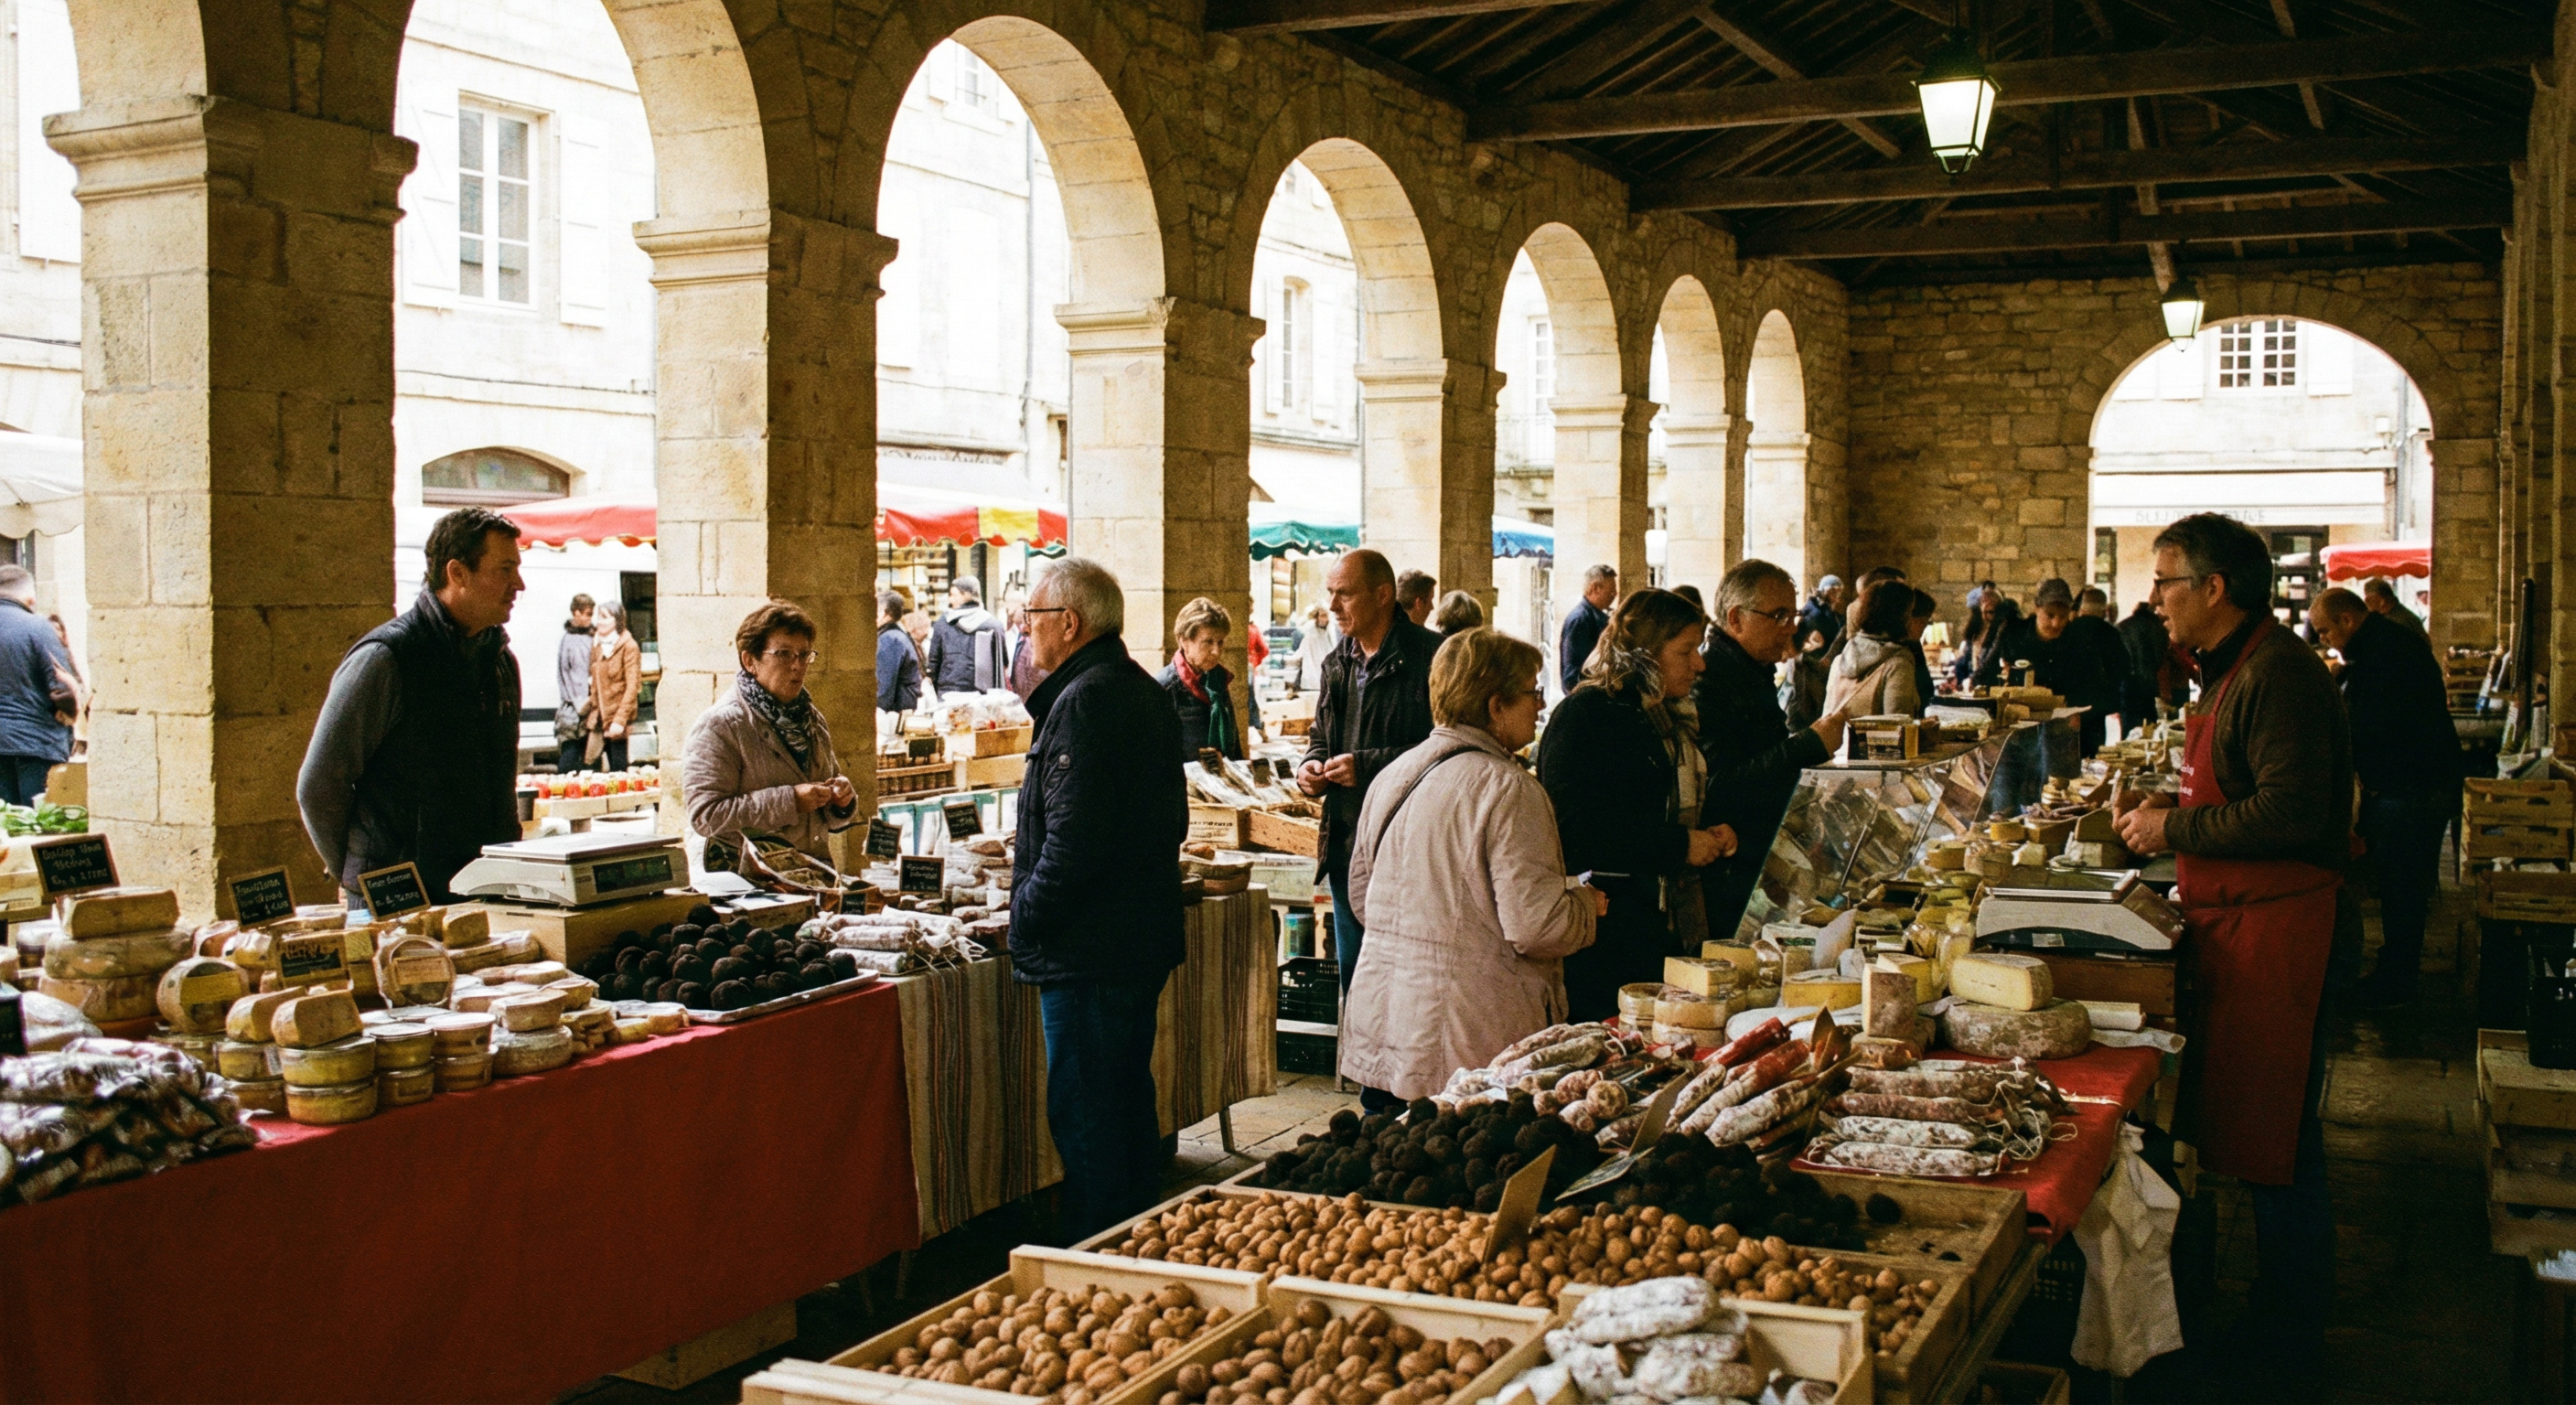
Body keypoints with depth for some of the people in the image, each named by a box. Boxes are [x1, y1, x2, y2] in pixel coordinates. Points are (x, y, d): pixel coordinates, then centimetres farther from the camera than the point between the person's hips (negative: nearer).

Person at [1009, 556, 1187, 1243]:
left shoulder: (1083, 702, -19)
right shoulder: (1145, 692, 13)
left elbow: (1075, 836, -25)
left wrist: (1027, 915, -12)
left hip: (1086, 951, -10)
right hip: (1143, 939, 11)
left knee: (1085, 1115, -3)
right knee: (1129, 1098, 19)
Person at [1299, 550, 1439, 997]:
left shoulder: (1430, 656, -13)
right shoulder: (1338, 662, 13)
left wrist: (1368, 766, -21)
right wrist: (1311, 765, 4)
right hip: (1345, 847, 8)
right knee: (1352, 979, 16)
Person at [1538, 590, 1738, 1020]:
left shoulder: (1677, 718, 18)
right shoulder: (1581, 715, -10)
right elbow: (1574, 828, -20)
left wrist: (1712, 836, 9)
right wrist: (1678, 846, -17)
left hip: (1677, 931, 8)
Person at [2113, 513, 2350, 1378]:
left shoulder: (2276, 675, -18)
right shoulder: (2233, 667, 16)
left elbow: (2290, 813, -26)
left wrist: (2175, 830, -16)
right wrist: (2164, 816, 11)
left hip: (2273, 922, -10)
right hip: (2235, 920, 10)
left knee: (2270, 1139, -1)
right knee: (2244, 1123, 15)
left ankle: (2286, 1336, 11)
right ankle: (2283, 1302, 26)